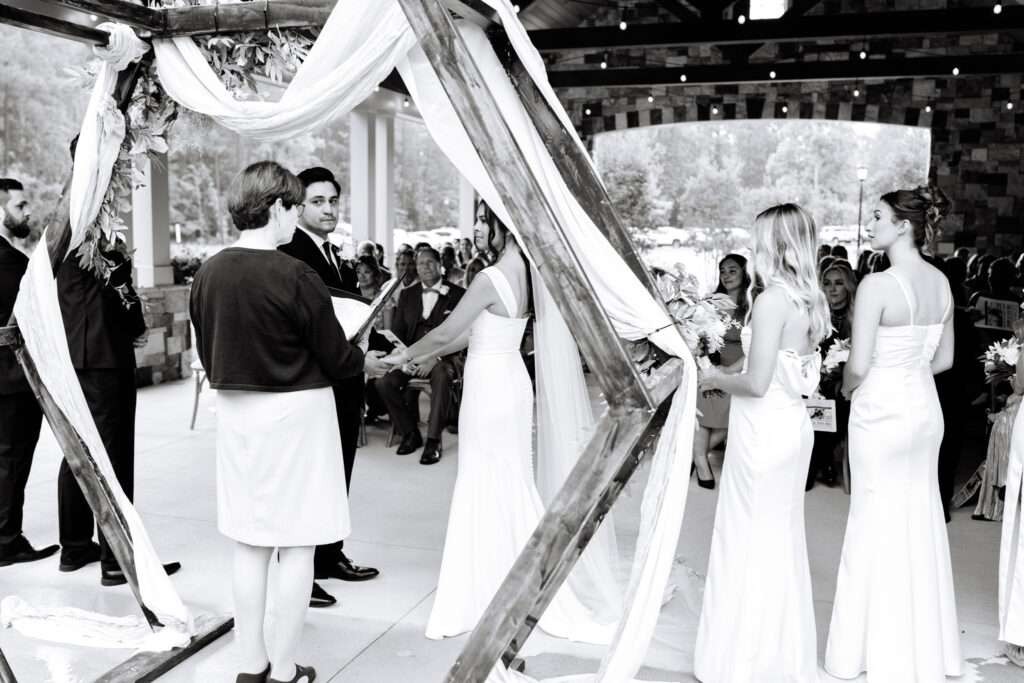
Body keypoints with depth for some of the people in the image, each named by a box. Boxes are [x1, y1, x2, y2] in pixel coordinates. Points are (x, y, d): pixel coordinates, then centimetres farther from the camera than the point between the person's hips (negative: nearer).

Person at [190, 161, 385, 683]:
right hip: (295, 412, -6)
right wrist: (368, 361, 10)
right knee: (295, 546, 6)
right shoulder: (295, 276, -18)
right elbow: (335, 357, -10)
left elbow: (206, 352, 10)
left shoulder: (208, 273, 0)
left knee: (249, 544, 14)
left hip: (234, 412, 6)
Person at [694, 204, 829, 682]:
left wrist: (716, 378, -4)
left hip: (763, 429, -8)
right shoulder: (810, 301, 6)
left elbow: (757, 382, -22)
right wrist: (728, 375, 14)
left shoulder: (772, 300, -19)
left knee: (749, 541, 4)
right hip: (794, 424, 9)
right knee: (783, 539, 18)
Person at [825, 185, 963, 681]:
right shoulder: (942, 282, 3)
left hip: (882, 412, -7)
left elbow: (858, 366, -20)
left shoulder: (877, 285, -20)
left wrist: (846, 388, -1)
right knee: (919, 519, 17)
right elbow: (944, 359, 10)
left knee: (877, 524, 6)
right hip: (924, 407, 7)